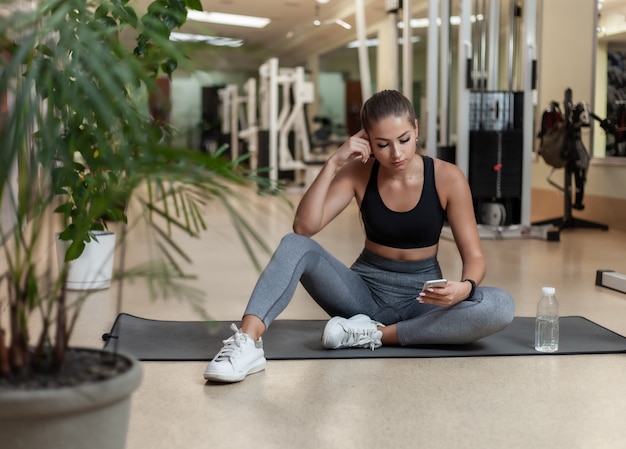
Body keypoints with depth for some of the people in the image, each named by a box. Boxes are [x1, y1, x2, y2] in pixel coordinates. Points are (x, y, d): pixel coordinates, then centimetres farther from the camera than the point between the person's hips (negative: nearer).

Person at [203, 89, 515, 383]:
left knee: (501, 307, -31)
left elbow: (474, 256, -10)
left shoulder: (447, 178, -13)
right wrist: (332, 163, -26)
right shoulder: (358, 172, -8)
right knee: (294, 245, -25)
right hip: (365, 290, 1)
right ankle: (247, 342, -46)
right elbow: (304, 227, -20)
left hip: (421, 296, 0)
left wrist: (464, 287, -33)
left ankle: (375, 333, -27)